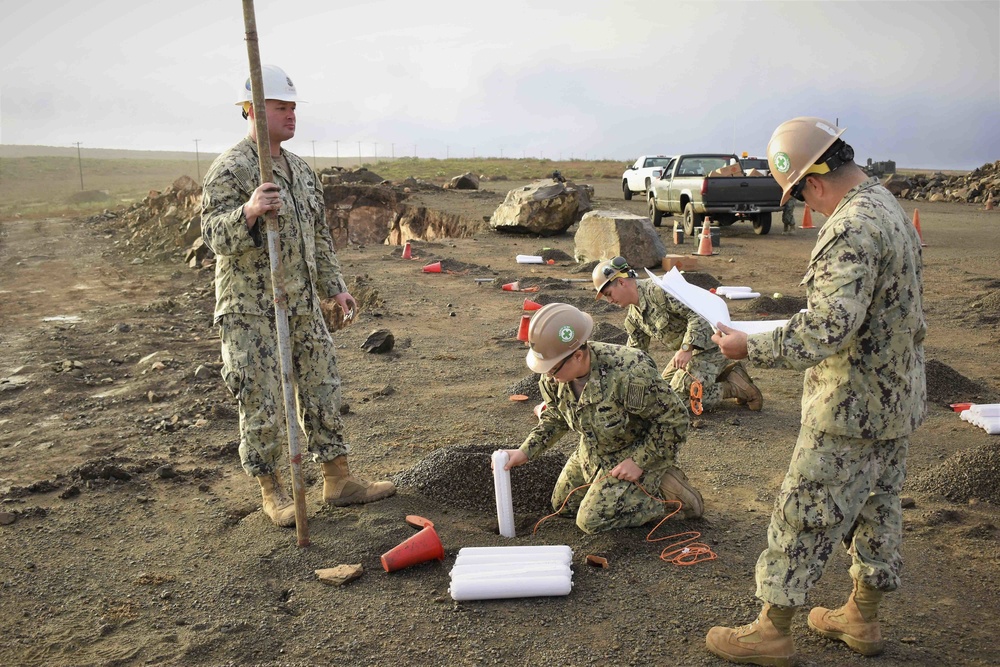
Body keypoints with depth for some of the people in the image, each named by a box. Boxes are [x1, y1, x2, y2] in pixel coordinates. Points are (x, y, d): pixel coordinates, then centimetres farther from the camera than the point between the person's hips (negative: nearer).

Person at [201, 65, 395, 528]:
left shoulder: (300, 169, 12)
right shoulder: (229, 169, -11)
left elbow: (319, 235, 19)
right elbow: (217, 237, -20)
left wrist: (334, 287, 15)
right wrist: (249, 211, -39)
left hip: (303, 306, 7)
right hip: (250, 311, -7)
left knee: (322, 391, 11)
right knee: (263, 404, 1)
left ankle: (339, 481, 22)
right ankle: (272, 492, 19)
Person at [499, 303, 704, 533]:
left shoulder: (630, 375, -40)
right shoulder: (554, 376, -17)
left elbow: (675, 420, -27)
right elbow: (555, 417, 4)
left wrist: (639, 461, -25)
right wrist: (525, 451, -7)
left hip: (642, 452, -8)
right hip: (593, 451, 8)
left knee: (591, 520, -15)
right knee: (562, 504, 18)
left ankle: (665, 494, 0)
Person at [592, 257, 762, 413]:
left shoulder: (658, 291, -23)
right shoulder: (633, 318, 7)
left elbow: (698, 314, -28)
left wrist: (686, 348, -35)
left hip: (708, 343, -10)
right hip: (690, 349, 10)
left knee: (678, 397, -14)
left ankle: (736, 387, -1)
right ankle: (725, 372, 17)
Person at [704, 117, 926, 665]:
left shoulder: (852, 229, -25)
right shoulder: (889, 208, 9)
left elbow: (828, 328, -33)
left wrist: (750, 347, -23)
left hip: (853, 409, -10)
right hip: (896, 399, 10)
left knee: (803, 517, 1)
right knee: (877, 507, 19)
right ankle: (861, 620, 36)